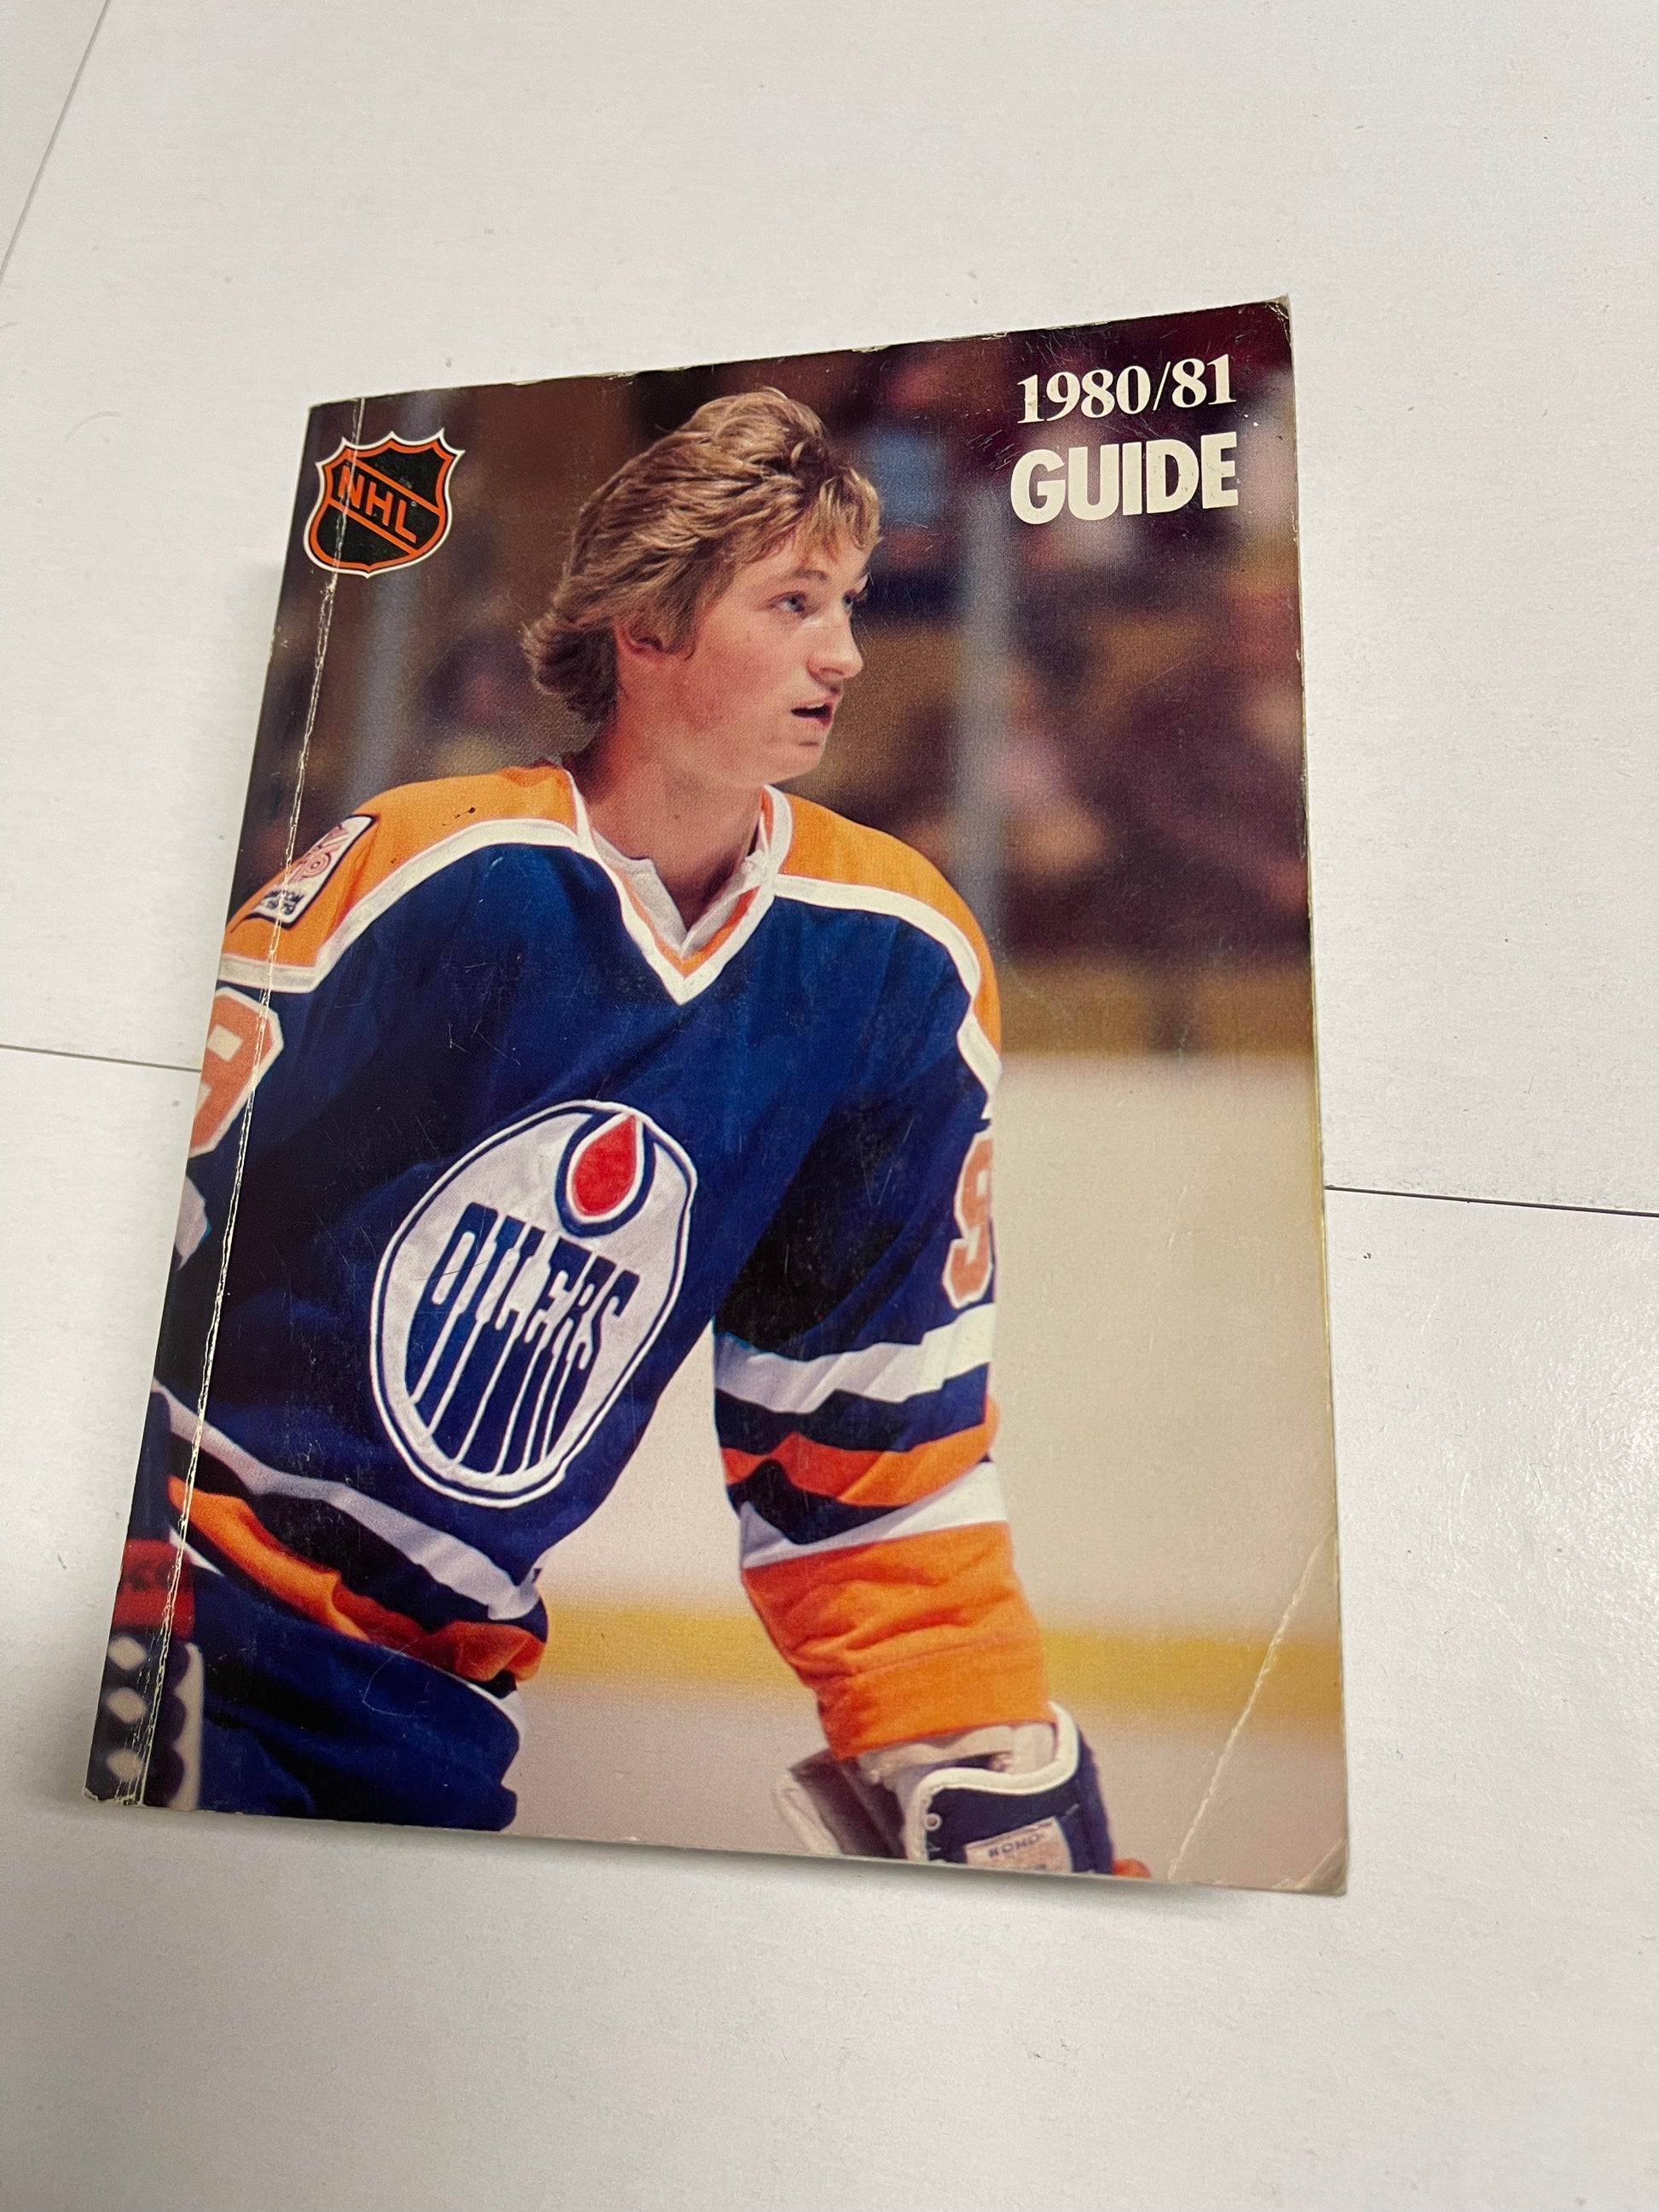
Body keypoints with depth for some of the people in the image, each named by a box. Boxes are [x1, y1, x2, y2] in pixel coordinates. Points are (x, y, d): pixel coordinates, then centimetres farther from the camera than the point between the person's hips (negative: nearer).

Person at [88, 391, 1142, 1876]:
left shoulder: (896, 964, -3)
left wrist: (985, 1761, 2)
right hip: (178, 1599, -3)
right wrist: (119, 1615, -12)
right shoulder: (426, 873, -15)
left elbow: (873, 1424, 3)